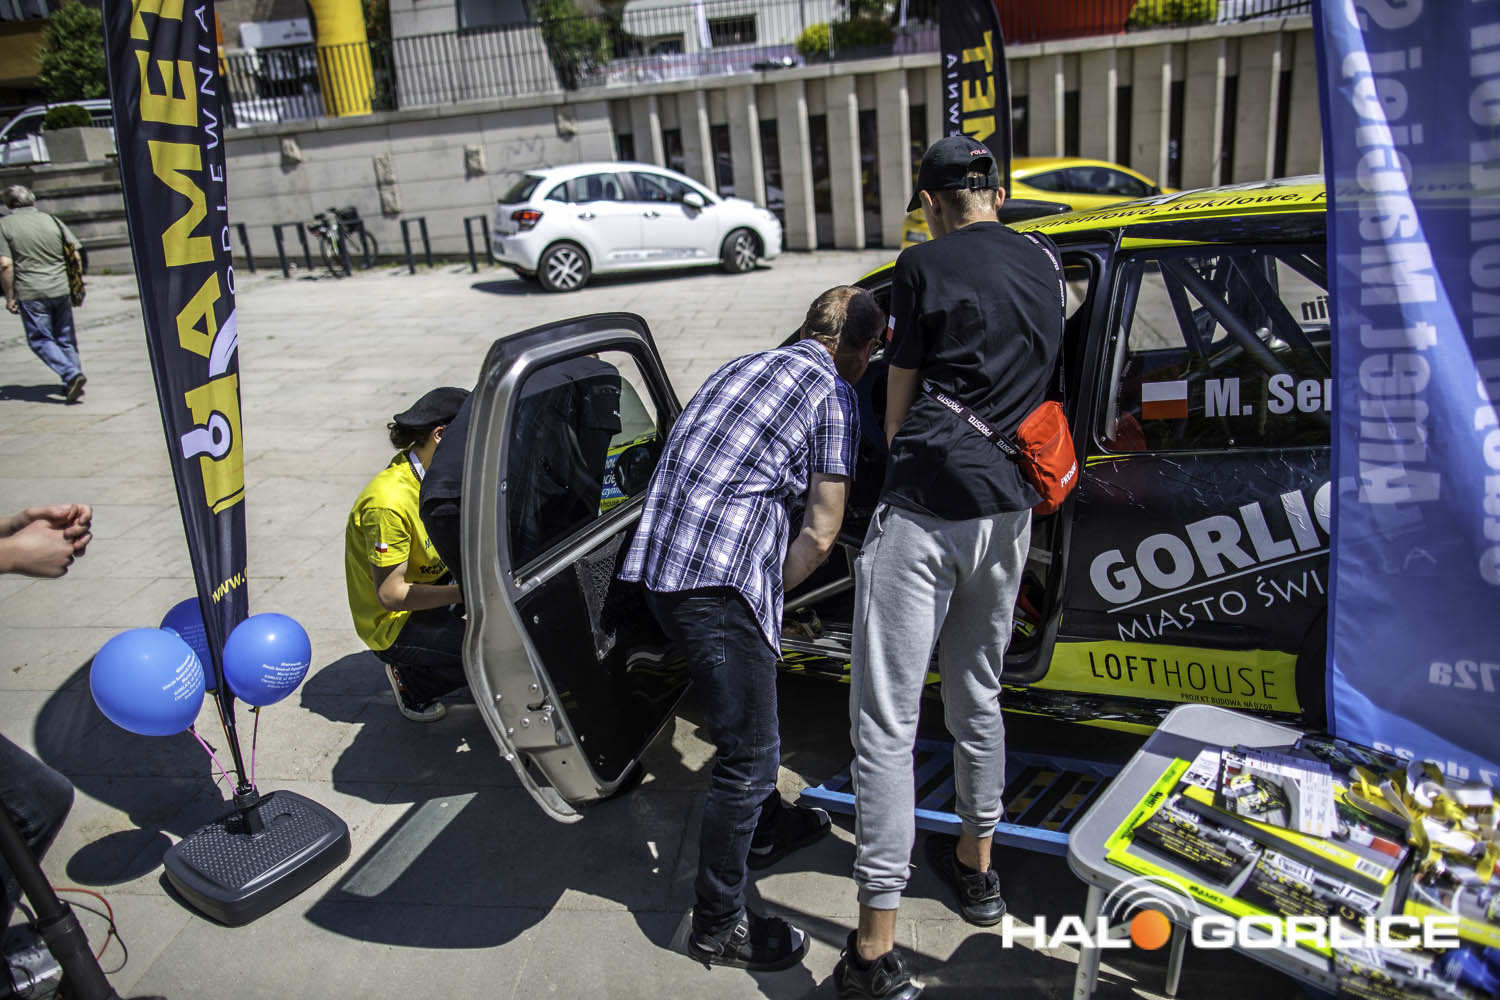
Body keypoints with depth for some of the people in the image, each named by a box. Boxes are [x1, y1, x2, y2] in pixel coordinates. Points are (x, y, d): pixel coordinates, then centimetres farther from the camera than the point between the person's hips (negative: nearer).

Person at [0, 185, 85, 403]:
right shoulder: (52, 220, 7)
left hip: (30, 293, -3)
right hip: (61, 290, 3)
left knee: (41, 340, 5)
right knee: (66, 338, 14)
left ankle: (71, 375, -15)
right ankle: (73, 384, 15)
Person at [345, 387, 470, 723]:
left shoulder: (434, 469, -4)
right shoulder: (389, 502, -29)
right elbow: (390, 595, -26)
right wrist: (467, 593, -29)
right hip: (393, 624, -8)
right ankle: (415, 677, 2)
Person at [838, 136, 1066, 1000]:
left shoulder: (925, 265, -4)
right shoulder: (1043, 266, 13)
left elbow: (899, 402, 2)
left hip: (925, 512, -7)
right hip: (1011, 509, 7)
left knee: (886, 724, -3)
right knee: (979, 694, 23)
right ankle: (976, 865, 38)